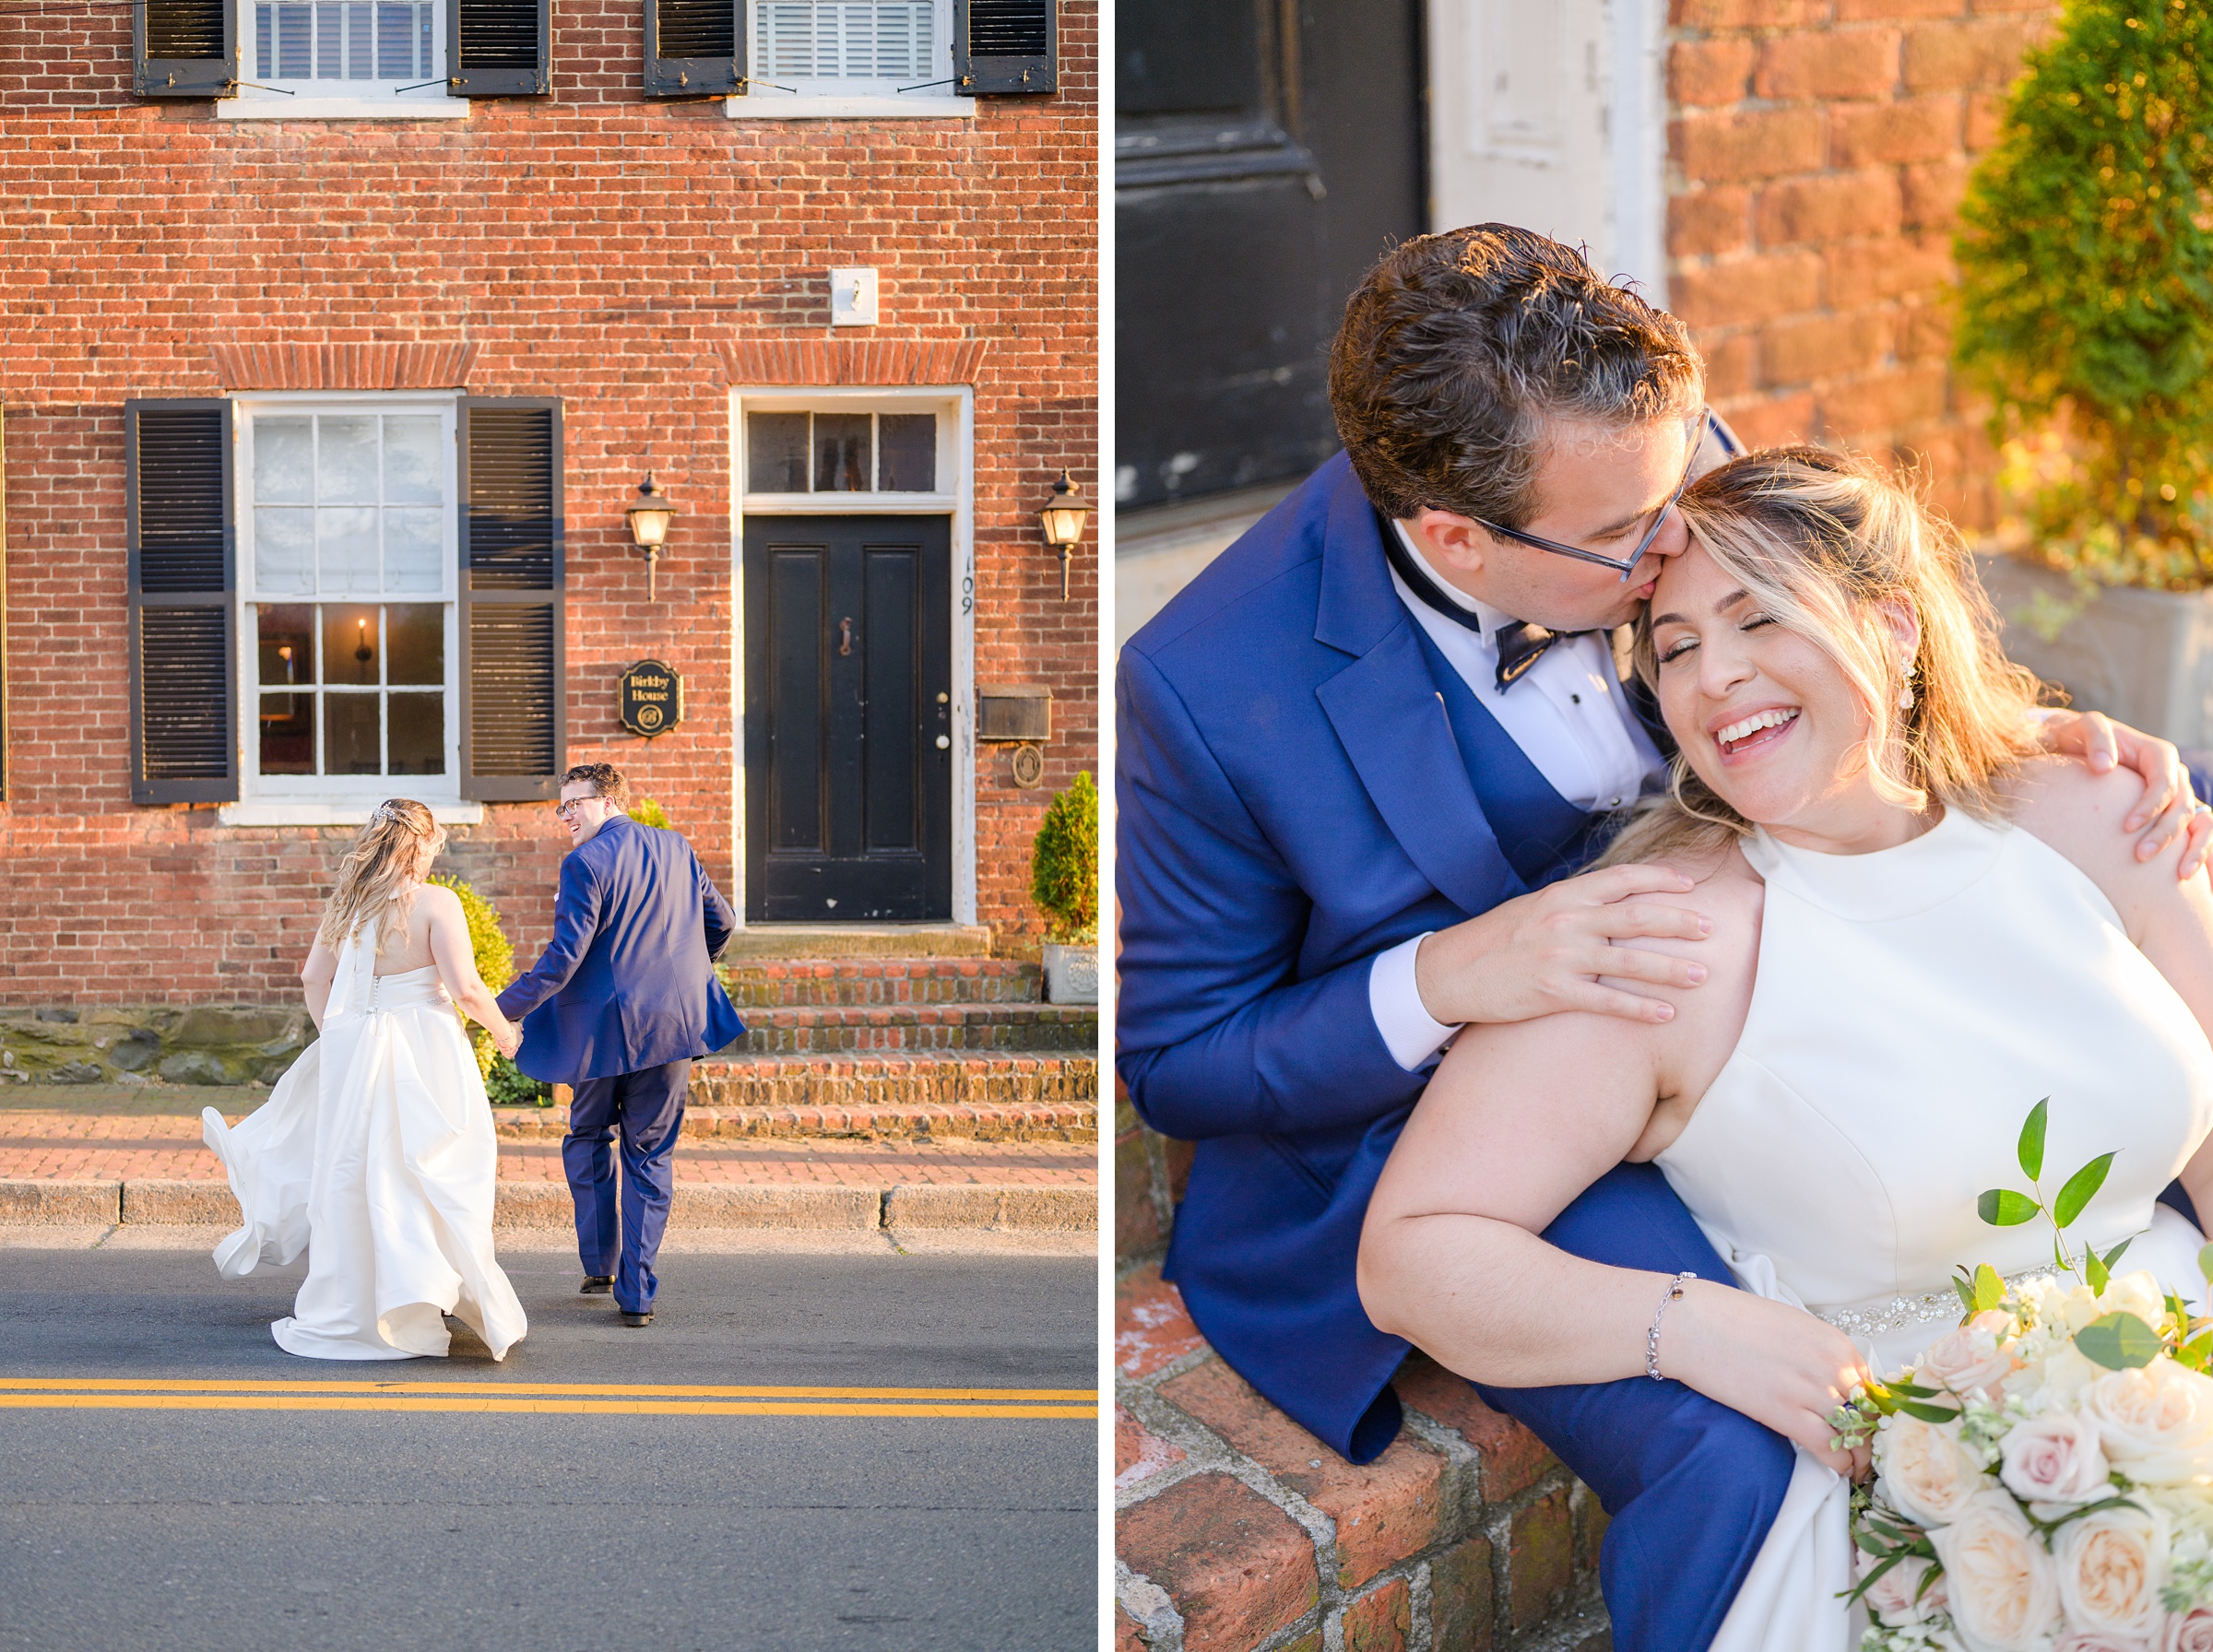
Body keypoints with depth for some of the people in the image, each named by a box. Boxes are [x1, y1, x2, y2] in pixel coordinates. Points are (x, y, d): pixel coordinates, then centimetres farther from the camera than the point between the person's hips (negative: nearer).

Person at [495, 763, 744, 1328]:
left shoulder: (585, 864, -12)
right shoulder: (676, 849, 8)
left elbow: (564, 957, -16)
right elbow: (722, 922, 16)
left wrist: (505, 1008, -9)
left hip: (605, 1027, -4)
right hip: (674, 1024, 4)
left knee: (588, 1139, 19)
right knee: (650, 1155, 9)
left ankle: (600, 1265, 17)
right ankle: (637, 1292, 4)